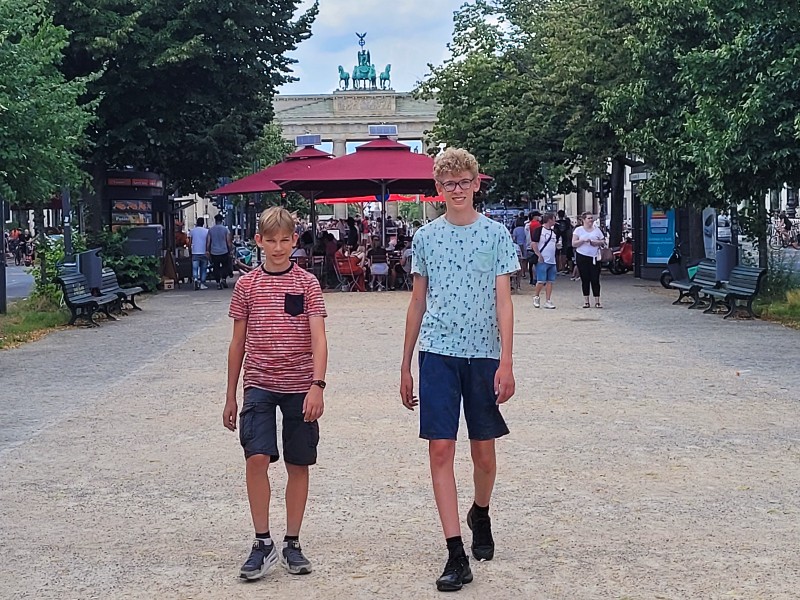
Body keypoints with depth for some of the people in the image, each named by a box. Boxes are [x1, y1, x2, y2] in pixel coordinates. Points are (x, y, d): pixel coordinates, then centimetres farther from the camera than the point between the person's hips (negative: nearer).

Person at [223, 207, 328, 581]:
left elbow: (318, 338, -8)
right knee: (256, 458, -15)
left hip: (300, 386, 0)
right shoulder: (246, 285, 4)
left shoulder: (307, 284, -1)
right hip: (259, 385, 0)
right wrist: (231, 396, 9)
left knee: (298, 464, 7)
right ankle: (263, 544, -3)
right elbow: (238, 343, 9)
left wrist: (317, 385, -21)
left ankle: (292, 544, 19)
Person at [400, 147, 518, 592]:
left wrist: (506, 362, -11)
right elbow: (418, 302, 12)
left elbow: (503, 300, -2)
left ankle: (480, 514, 39)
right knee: (441, 449, -6)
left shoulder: (496, 234, 1)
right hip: (438, 353, 1)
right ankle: (457, 556, -3)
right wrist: (406, 365, 12)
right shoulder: (426, 237, 7)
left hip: (483, 354, -1)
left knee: (484, 452, 8)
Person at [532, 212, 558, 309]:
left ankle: (548, 301, 9)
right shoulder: (539, 230, -8)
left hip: (552, 261, 7)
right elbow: (533, 244, -11)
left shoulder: (553, 232, 16)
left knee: (550, 281, 6)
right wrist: (539, 255, -16)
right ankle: (536, 297, 14)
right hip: (542, 261, -7)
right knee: (541, 281, -7)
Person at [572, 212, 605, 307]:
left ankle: (597, 301, -2)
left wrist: (597, 242, -9)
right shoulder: (578, 230, 4)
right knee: (585, 279, 3)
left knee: (595, 279, -4)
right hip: (582, 257, -1)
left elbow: (603, 242, 11)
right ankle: (586, 301, 10)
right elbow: (573, 244, -2)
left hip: (594, 257, 1)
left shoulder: (597, 229, 10)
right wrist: (583, 240, -15)